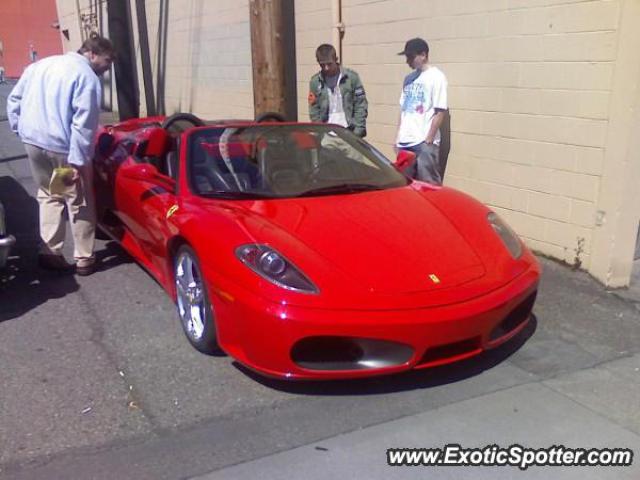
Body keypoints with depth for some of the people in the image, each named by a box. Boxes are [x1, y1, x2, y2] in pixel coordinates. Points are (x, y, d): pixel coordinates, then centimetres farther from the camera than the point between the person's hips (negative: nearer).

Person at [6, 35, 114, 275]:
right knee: (79, 202, 6)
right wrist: (78, 161, -21)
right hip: (62, 147, -7)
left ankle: (49, 253, 19)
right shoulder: (87, 77, -11)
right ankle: (84, 259, 12)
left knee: (48, 196, 20)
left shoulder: (40, 65, 14)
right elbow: (83, 123, -20)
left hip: (32, 141, 7)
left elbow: (14, 100, 17)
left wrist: (22, 130, 21)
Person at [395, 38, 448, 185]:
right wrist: (398, 136, 14)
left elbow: (440, 111, -10)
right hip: (405, 141, 7)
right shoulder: (409, 78, 15)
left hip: (424, 142, -7)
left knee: (429, 184, -4)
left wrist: (429, 139, -14)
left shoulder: (436, 77, -5)